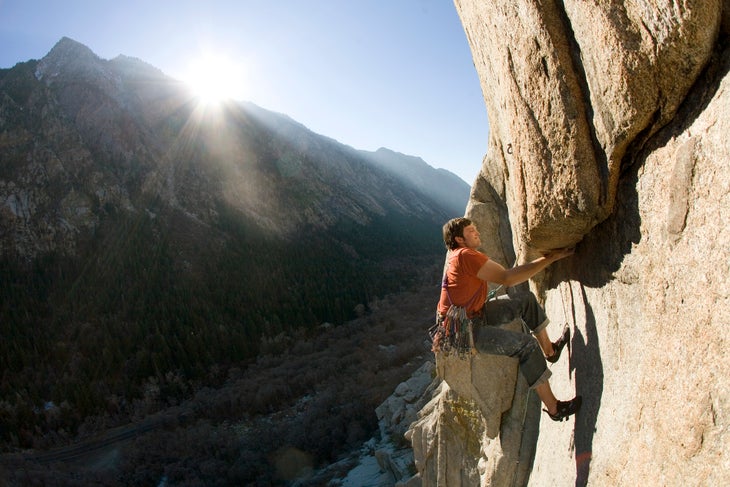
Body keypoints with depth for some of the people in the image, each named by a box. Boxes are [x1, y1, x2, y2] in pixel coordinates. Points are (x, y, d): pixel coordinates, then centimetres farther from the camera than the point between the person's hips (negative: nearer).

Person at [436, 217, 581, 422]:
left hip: (475, 314, 10)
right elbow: (506, 278, -25)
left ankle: (549, 349, 22)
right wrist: (548, 259, -22)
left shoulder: (459, 254, 10)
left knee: (526, 300, 8)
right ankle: (553, 408, -6)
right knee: (526, 345, -18)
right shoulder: (465, 256, -23)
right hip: (462, 329, -10)